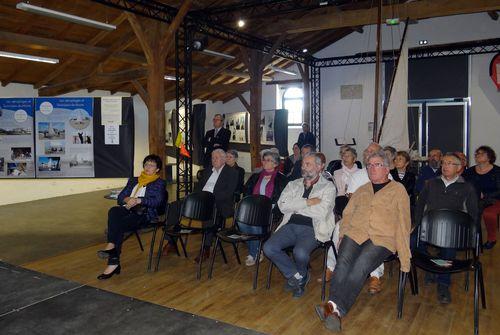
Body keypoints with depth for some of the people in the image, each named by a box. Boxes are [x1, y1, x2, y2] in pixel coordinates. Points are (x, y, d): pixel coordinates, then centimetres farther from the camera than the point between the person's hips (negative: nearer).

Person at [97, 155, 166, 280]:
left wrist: (139, 200, -15)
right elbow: (120, 197, 19)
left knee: (118, 225, -31)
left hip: (145, 213, -4)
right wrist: (127, 199, -5)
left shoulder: (159, 183, 14)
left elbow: (158, 201, -4)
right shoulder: (134, 180, 29)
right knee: (113, 211, -32)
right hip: (128, 209, 4)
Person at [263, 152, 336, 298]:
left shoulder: (328, 186, 6)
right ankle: (297, 276, 4)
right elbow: (282, 205, 1)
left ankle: (299, 276, 6)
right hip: (290, 225, 4)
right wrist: (307, 202, -8)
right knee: (269, 248, -20)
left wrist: (295, 206, -1)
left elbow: (321, 212, -10)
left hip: (311, 228, -4)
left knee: (300, 252, -32)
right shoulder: (293, 184, 19)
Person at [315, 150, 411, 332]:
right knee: (343, 262, -25)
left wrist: (404, 257, -1)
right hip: (355, 233, 4)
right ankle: (335, 309, -34)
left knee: (360, 266, -29)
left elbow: (403, 223, 5)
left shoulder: (398, 190, 11)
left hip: (382, 239, -3)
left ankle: (334, 308, -35)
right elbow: (348, 213, 22)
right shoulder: (361, 190, 26)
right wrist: (343, 235, 3)